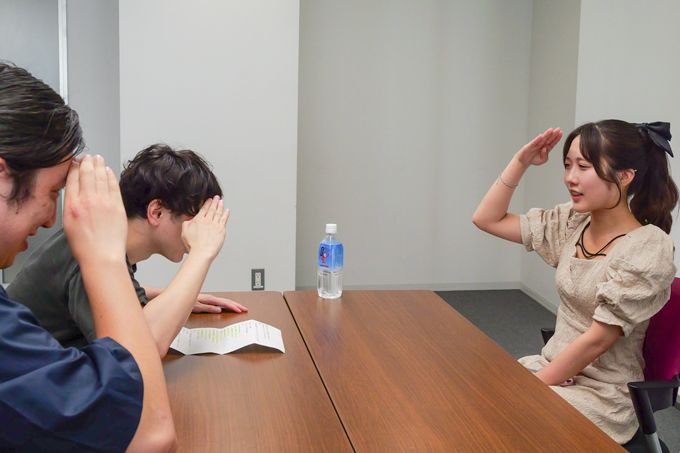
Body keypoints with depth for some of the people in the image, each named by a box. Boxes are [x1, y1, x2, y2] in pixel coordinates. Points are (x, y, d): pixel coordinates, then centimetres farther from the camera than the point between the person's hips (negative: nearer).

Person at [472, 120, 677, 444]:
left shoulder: (649, 249, -19)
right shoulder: (572, 223, 0)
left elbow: (597, 339, -19)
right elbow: (487, 219, 3)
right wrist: (521, 162, -7)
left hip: (603, 394, -6)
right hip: (554, 367, 6)